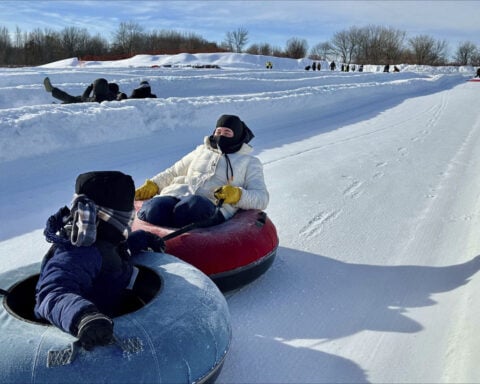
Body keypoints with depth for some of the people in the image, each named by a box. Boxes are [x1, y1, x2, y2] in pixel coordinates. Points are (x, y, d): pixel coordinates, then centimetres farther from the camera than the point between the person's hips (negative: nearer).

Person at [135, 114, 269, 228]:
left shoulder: (249, 162, 23)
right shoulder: (202, 150, 33)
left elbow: (262, 198, 11)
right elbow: (173, 172, 37)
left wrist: (237, 195, -10)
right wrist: (153, 185, 18)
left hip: (214, 206, -4)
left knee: (192, 206, -40)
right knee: (154, 209, -31)